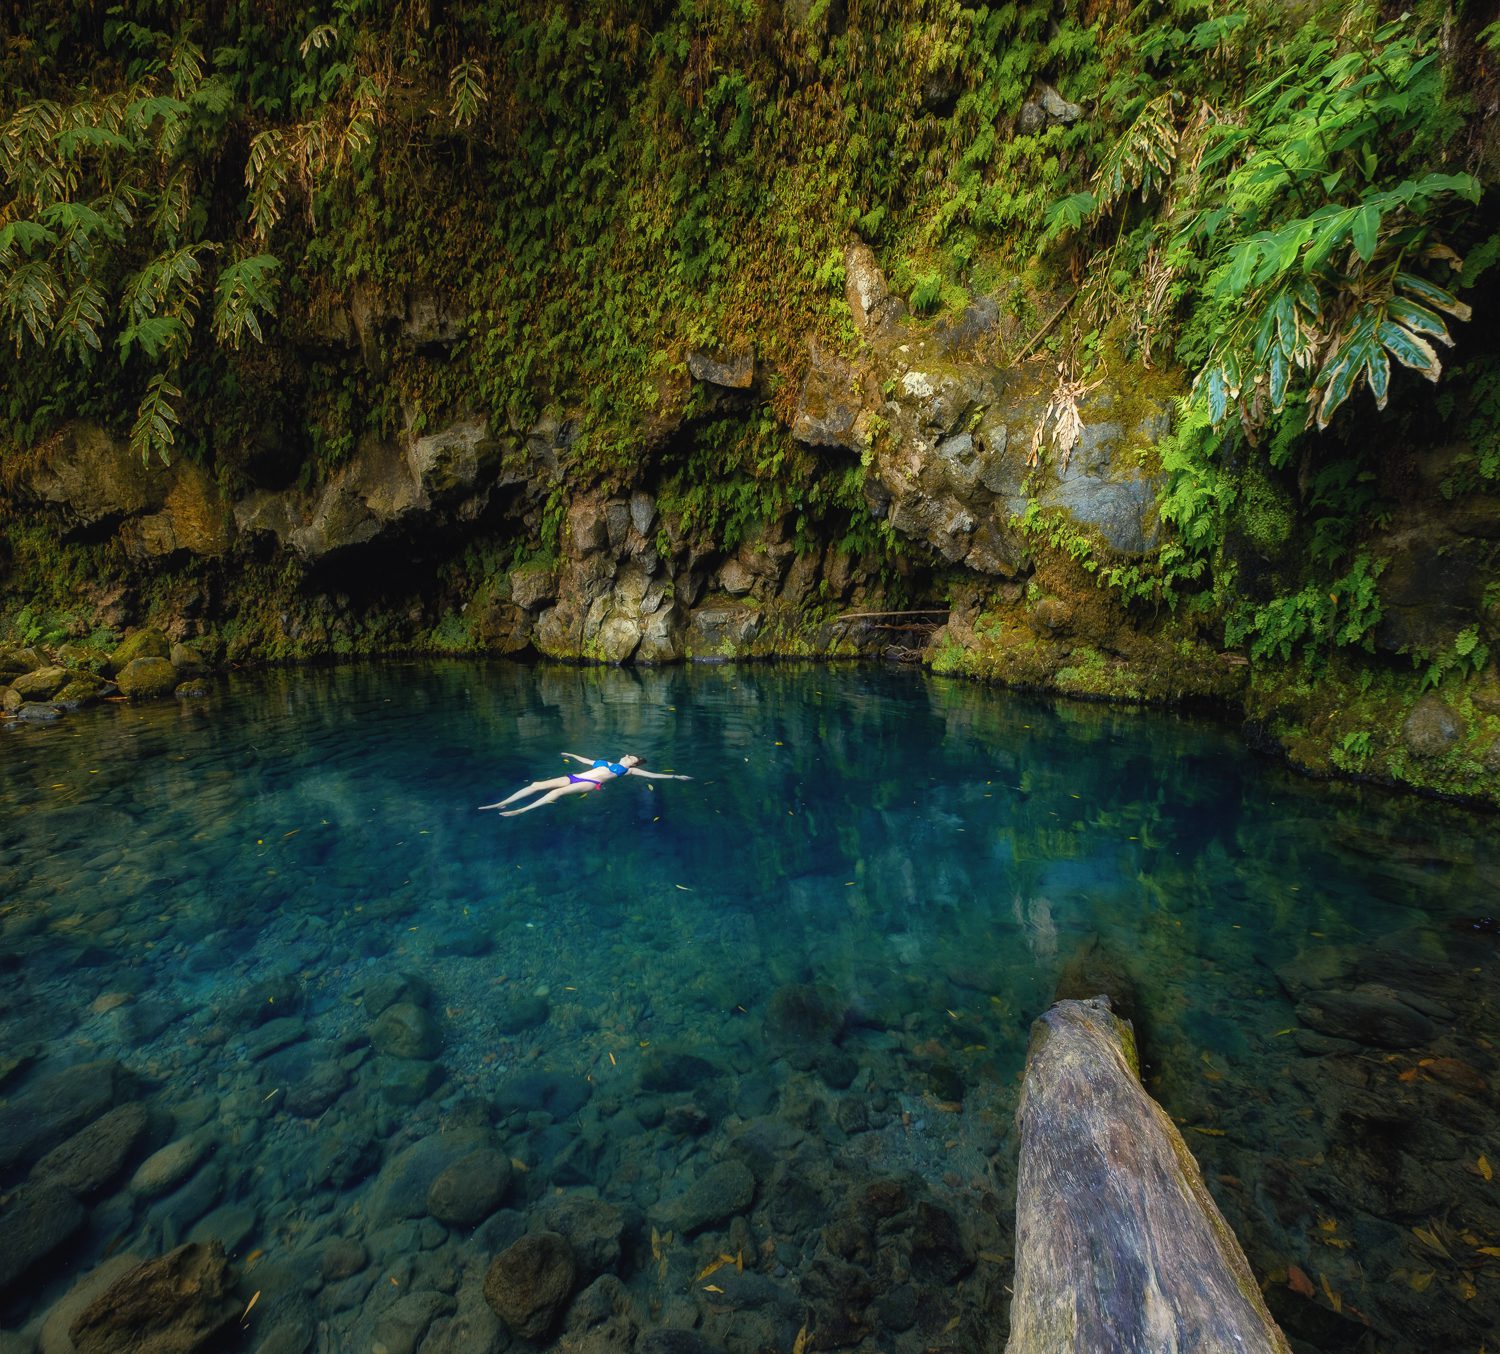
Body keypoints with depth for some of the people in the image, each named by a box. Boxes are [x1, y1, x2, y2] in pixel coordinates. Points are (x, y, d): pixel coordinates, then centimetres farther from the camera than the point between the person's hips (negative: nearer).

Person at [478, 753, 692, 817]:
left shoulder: (628, 770, 16)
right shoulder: (606, 763, 33)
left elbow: (652, 774, 10)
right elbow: (587, 761, 47)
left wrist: (675, 776, 6)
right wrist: (572, 755, 59)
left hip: (590, 783, -7)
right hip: (575, 777, 7)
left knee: (558, 792, -32)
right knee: (537, 784, -11)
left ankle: (521, 810, -42)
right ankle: (500, 804, -15)